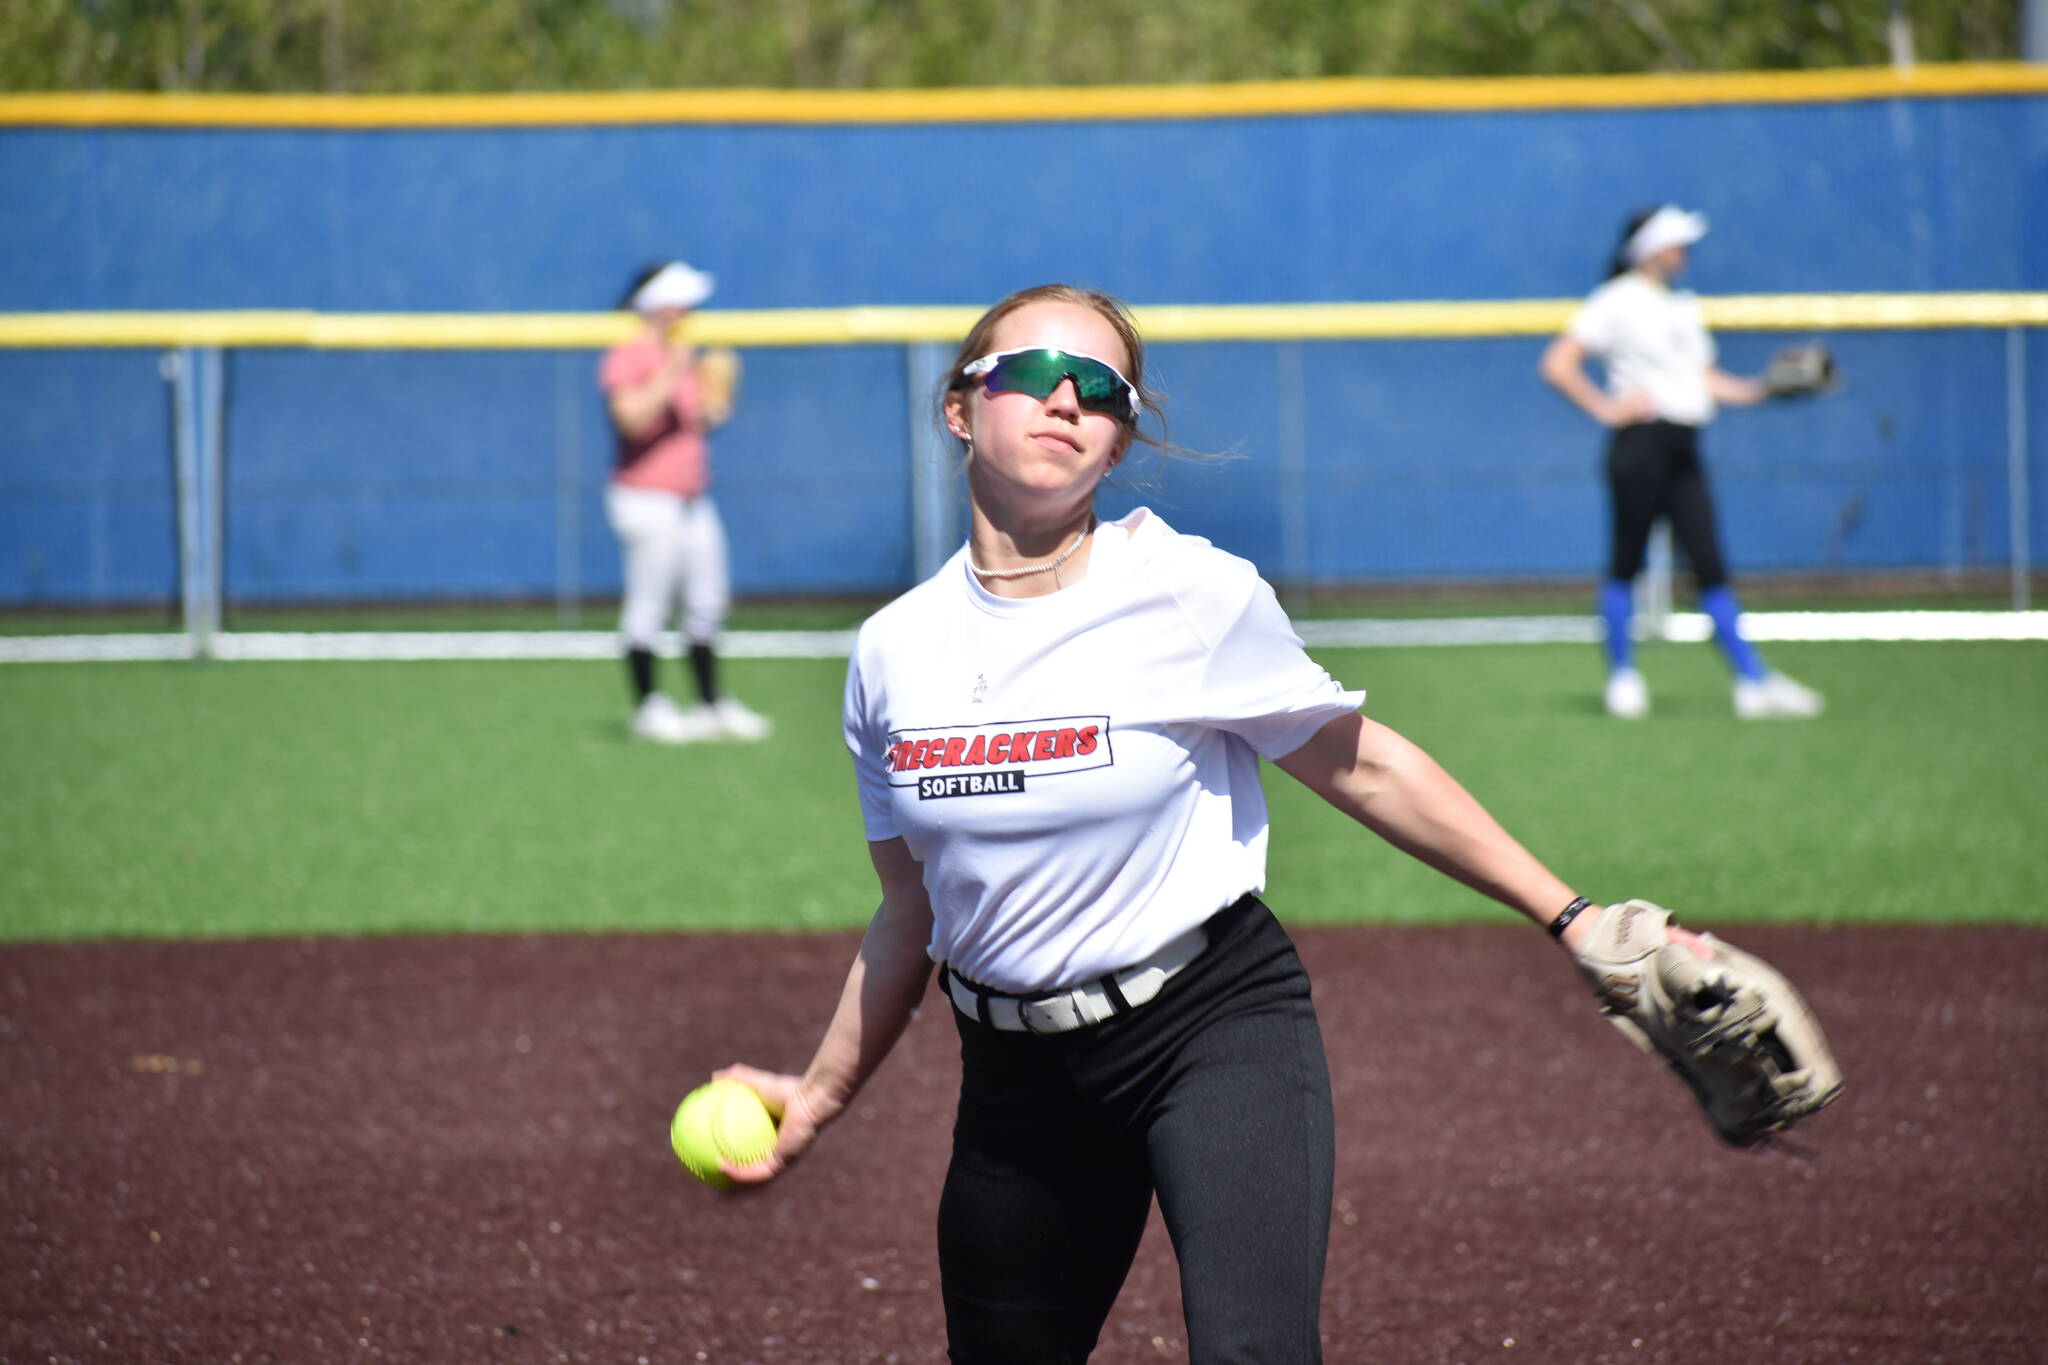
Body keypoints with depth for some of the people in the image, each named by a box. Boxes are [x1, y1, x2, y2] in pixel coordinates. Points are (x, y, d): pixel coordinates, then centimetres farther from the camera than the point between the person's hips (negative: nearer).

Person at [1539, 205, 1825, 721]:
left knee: (1710, 566, 2)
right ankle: (1622, 676, 12)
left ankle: (1753, 681, -2)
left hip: (1683, 453, 7)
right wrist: (1605, 408, -12)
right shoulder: (1616, 302, -4)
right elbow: (1558, 364, -9)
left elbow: (1706, 380, 22)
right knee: (1626, 561, 1)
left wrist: (1760, 390, 9)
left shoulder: (1684, 307, 20)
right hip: (1641, 442, -7)